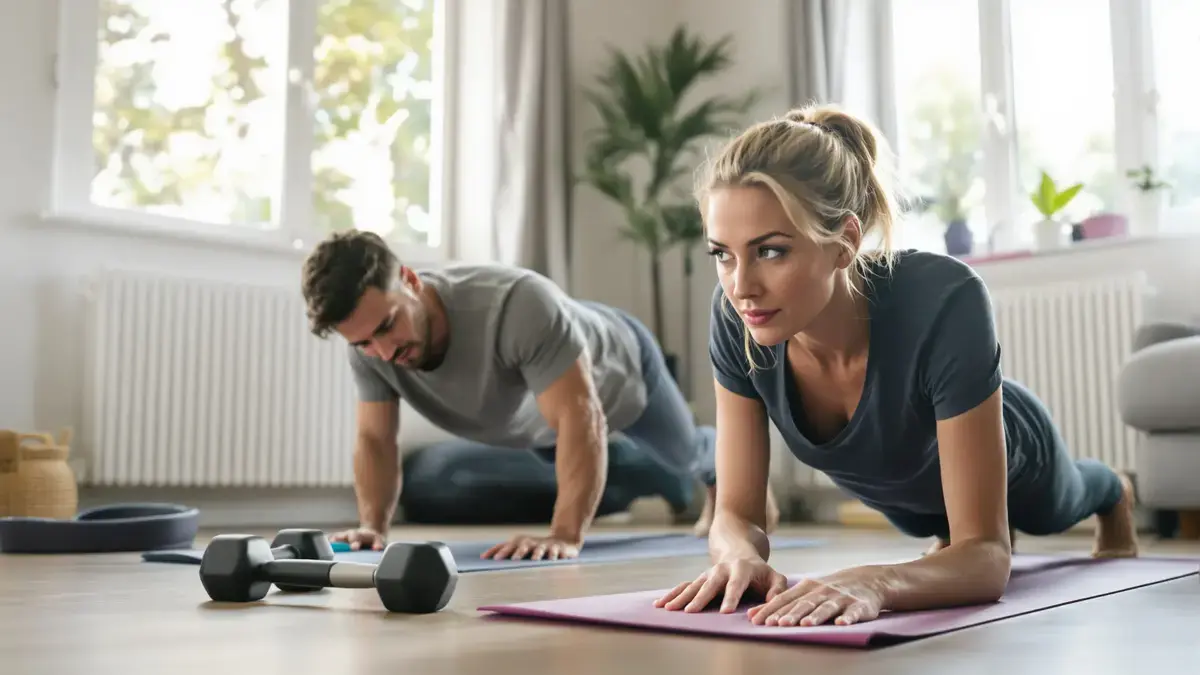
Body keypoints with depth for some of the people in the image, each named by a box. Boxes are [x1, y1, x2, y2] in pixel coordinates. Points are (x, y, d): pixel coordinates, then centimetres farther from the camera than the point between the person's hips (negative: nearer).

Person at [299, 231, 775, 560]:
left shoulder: (516, 305, -51)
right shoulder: (369, 338, -32)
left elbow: (582, 420, -51)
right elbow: (375, 439, -21)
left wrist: (565, 537, -61)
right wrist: (373, 525, -37)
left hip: (615, 367, -5)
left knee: (683, 456, 26)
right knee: (572, 468, 36)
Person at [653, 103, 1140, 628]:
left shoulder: (943, 304, -48)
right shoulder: (736, 318, -37)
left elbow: (987, 552, -45)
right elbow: (737, 514, -30)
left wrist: (873, 582, -65)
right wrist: (740, 556, -54)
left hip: (1002, 459, -1)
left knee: (1058, 510, 37)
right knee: (939, 530, 38)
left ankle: (1115, 497, 71)